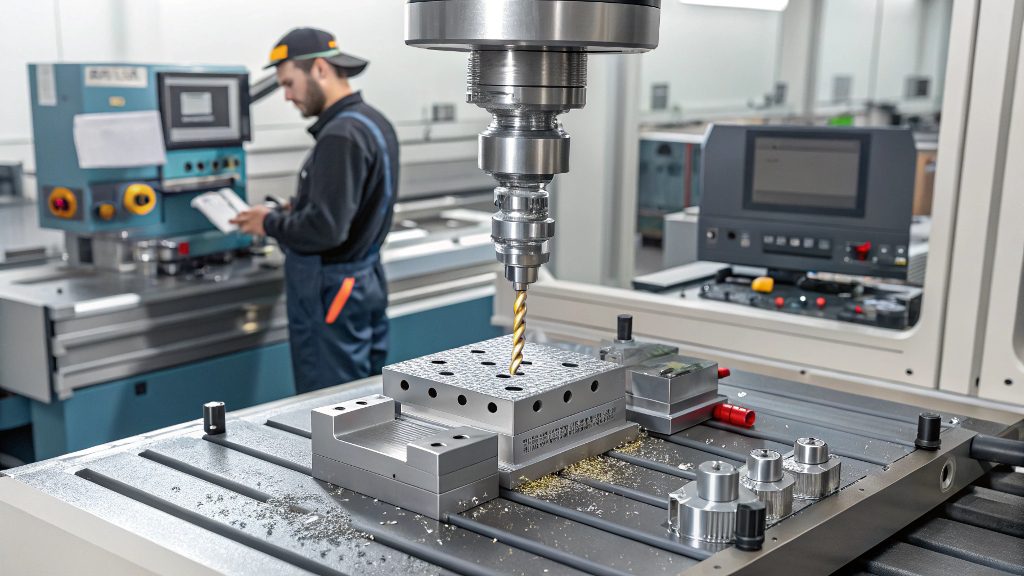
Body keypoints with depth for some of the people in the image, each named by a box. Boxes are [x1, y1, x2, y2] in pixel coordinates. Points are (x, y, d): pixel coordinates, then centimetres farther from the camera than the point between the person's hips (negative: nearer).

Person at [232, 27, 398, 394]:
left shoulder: (341, 135, -22)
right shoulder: (373, 122, 9)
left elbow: (325, 229, -27)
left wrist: (271, 223, -11)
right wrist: (295, 211, 11)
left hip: (331, 292, -10)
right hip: (366, 281, 10)